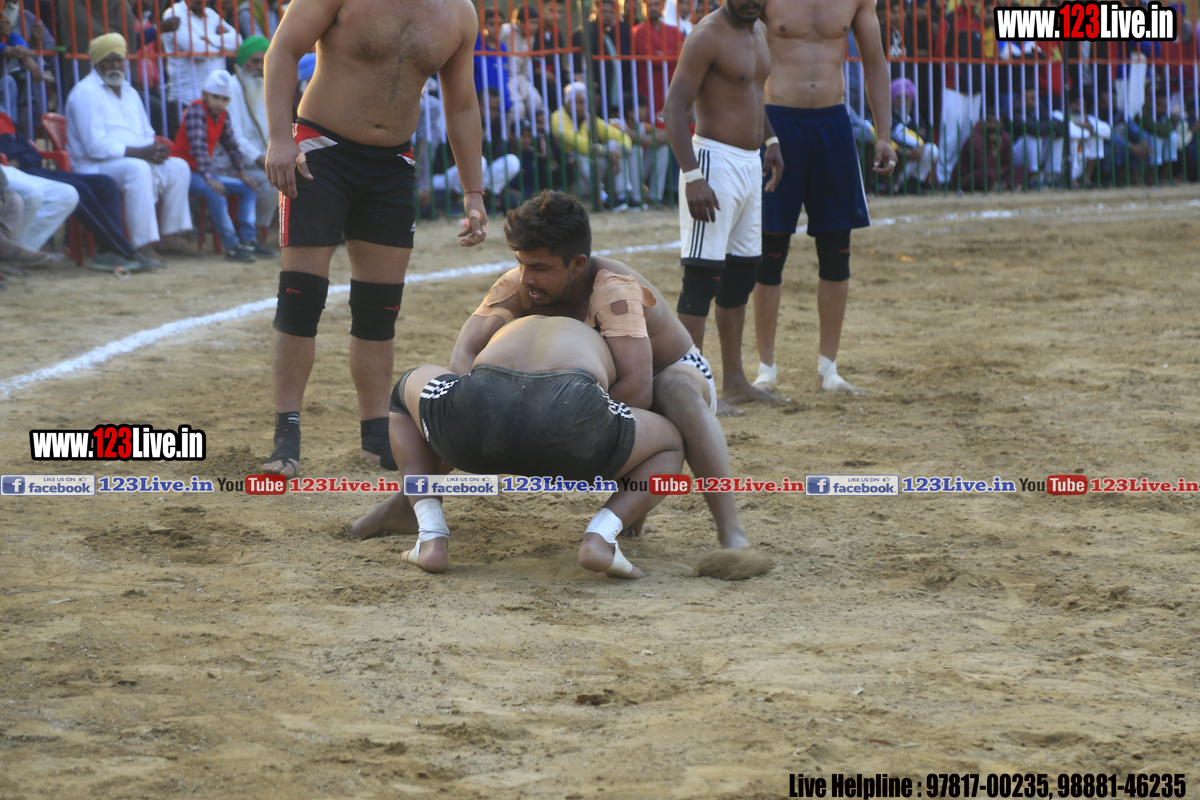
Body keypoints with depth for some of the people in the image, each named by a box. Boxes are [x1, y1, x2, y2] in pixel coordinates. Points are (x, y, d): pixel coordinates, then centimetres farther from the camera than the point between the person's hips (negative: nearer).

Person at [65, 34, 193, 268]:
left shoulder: (129, 93, 20)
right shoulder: (85, 93, -9)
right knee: (137, 169, -37)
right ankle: (142, 247, -42)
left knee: (179, 167, -6)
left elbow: (147, 135, 24)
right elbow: (95, 146, -19)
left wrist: (155, 149, -3)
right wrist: (140, 152, -23)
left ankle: (169, 237, -5)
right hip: (95, 168, -9)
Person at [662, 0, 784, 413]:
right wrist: (692, 176, -27)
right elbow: (673, 109, -19)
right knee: (703, 277, -10)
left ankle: (734, 381, 21)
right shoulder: (708, 36, -14)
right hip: (715, 160, -9)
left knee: (742, 273, 13)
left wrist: (771, 139, 18)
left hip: (750, 163, 9)